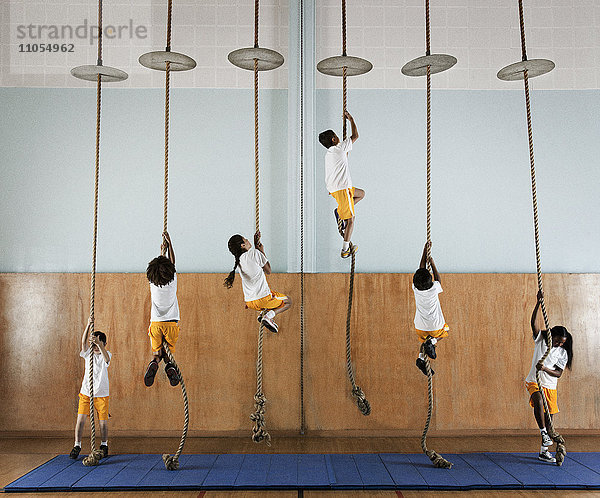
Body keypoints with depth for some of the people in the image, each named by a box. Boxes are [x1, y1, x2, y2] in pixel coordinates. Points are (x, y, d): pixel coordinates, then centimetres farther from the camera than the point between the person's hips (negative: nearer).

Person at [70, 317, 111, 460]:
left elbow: (106, 358, -27)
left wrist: (98, 344, -42)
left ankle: (104, 445, 22)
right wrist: (88, 325, -28)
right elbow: (83, 342, -14)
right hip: (86, 392, 2)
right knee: (80, 419, -3)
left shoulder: (106, 354, -2)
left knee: (103, 422, 3)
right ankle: (77, 446, 11)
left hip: (101, 394, -2)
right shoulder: (88, 354, 4)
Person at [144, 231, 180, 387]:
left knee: (156, 352, 9)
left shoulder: (152, 281, -6)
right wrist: (169, 243, 17)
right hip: (172, 322, -1)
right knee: (169, 351, 12)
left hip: (156, 323, 1)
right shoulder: (173, 280, -10)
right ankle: (170, 366, -22)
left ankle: (154, 363, -27)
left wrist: (163, 250, 28)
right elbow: (172, 262, 7)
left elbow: (158, 265, 15)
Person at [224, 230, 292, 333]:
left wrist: (256, 244, 26)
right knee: (288, 302, 20)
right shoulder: (255, 253, -14)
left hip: (249, 302, 7)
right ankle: (269, 316, -5)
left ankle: (262, 313, 12)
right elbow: (268, 271, -2)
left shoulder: (238, 261, 7)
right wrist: (262, 252, 5)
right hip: (263, 298, -7)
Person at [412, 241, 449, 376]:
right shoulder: (434, 289, -24)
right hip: (435, 326, -3)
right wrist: (432, 263, 7)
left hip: (420, 327, 3)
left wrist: (425, 252, 3)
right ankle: (432, 342, 2)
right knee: (446, 330, 29)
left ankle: (421, 357, 7)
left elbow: (421, 268, -3)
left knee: (424, 338, 31)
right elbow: (437, 278, 1)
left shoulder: (416, 289, -16)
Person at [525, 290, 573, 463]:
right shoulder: (541, 339, -2)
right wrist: (538, 303, -27)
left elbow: (558, 373, -2)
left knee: (549, 417, 5)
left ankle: (543, 451, 15)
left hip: (551, 386, 3)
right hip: (534, 382, -3)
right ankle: (543, 433, -21)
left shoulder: (563, 353, 2)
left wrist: (545, 369, -22)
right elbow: (534, 323, -17)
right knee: (538, 402, -34)